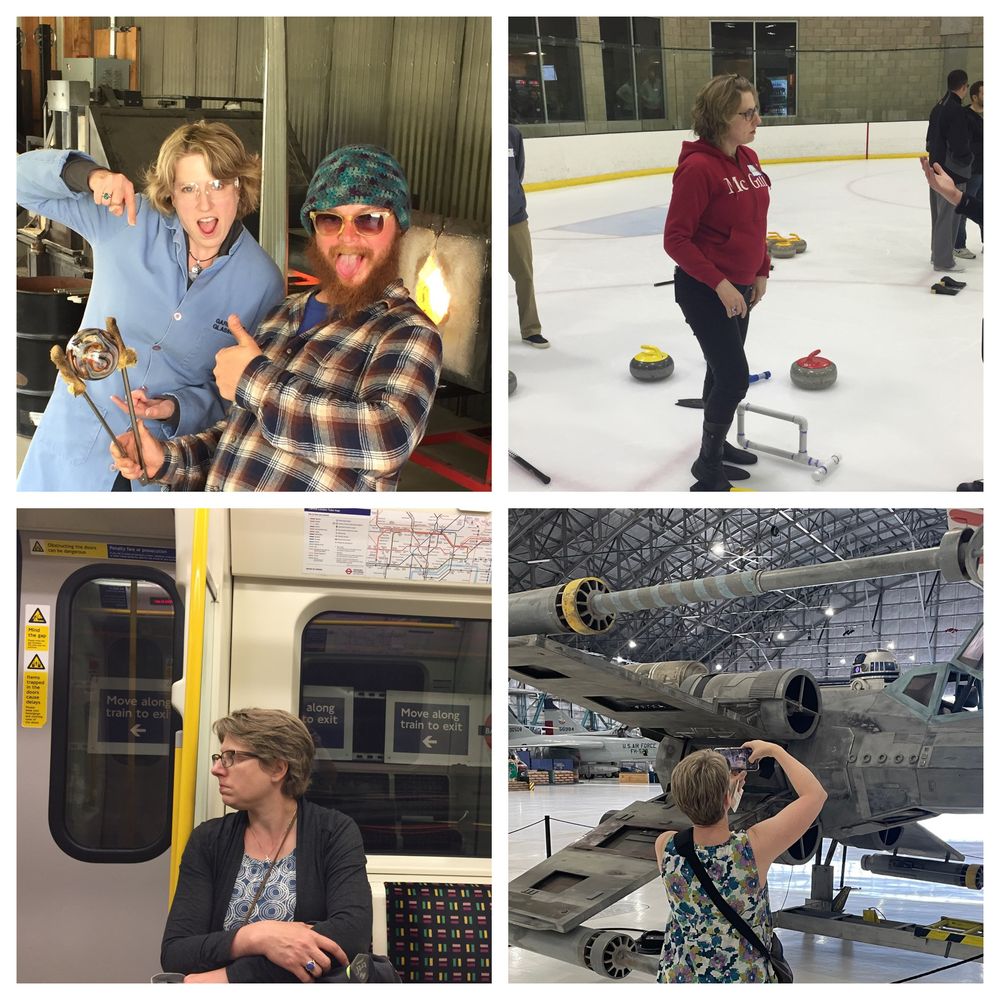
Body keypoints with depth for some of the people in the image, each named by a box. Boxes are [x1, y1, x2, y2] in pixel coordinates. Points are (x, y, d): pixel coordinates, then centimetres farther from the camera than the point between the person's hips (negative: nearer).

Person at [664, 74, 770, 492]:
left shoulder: (749, 159, 3)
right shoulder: (698, 167, -22)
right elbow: (676, 239, -20)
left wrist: (761, 271, 13)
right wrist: (719, 283, -22)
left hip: (738, 287, 8)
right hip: (705, 291, -8)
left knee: (724, 371, 19)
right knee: (734, 378, -7)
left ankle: (716, 445, 37)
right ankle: (708, 468, 8)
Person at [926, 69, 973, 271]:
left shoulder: (938, 107, 9)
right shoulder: (956, 111, -21)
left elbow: (930, 140, 15)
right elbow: (960, 146, -23)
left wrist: (936, 154, 15)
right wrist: (968, 158, -5)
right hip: (952, 173, -9)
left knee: (939, 213, 18)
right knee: (948, 216, -3)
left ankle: (938, 253, 29)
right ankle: (943, 260, 2)